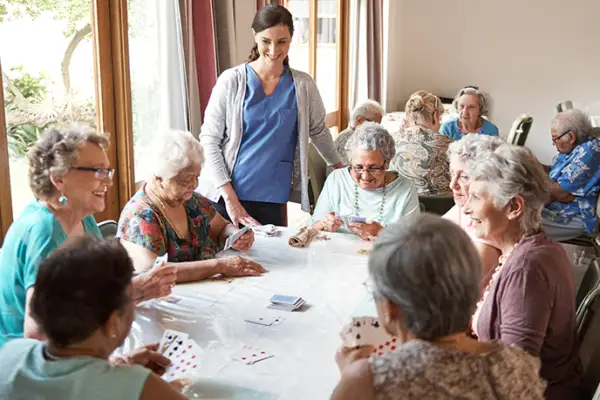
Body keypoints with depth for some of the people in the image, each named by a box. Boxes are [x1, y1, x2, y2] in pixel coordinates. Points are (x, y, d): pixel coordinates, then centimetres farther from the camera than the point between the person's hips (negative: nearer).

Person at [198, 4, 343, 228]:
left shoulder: (302, 85, 2)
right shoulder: (231, 80, -4)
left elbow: (319, 131, 17)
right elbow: (209, 140, -4)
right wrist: (229, 196, -11)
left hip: (271, 201, 1)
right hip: (222, 197, -1)